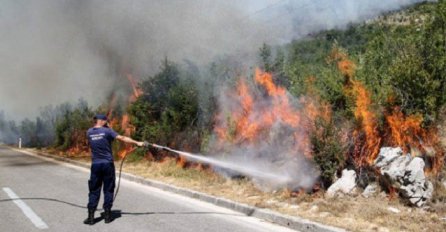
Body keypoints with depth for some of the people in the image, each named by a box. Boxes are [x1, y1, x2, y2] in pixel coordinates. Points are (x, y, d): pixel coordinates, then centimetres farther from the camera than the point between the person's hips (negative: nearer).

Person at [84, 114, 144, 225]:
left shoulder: (89, 132, 4)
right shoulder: (107, 131, -7)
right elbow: (122, 138, -9)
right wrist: (137, 142, -6)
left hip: (95, 165, 3)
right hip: (107, 164, -3)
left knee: (94, 191, 7)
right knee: (108, 190, 7)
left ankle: (91, 216, 4)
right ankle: (107, 215, 9)